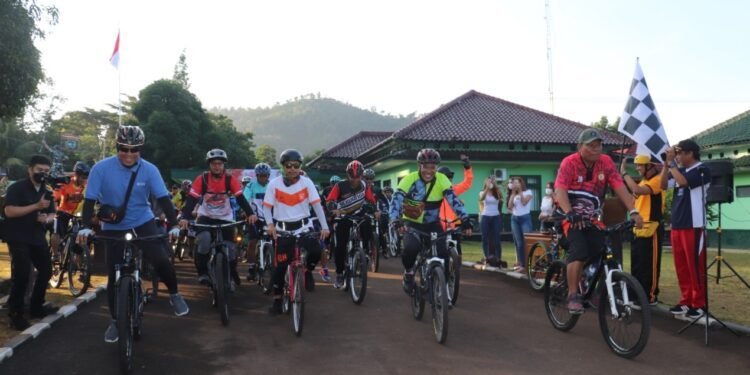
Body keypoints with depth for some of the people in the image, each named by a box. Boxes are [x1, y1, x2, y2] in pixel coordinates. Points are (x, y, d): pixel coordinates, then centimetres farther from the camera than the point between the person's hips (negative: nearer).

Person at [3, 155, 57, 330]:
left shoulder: (46, 192, 11)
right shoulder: (16, 188, -10)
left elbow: (52, 213, 16)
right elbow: (9, 211, -21)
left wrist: (46, 218, -9)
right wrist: (36, 206, -26)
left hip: (38, 238, 7)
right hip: (18, 239, -7)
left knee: (46, 270, 10)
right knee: (21, 274, -14)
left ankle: (36, 307, 25)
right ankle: (15, 314, -3)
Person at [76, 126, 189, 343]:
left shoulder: (149, 170, -13)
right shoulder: (101, 168, -15)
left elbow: (163, 198, -16)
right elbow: (90, 200, -14)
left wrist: (174, 225, -27)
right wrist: (85, 227, -27)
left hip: (143, 223, 0)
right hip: (113, 228, 0)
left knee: (160, 260, -20)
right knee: (114, 276, 1)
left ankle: (174, 294, 8)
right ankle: (115, 321, 21)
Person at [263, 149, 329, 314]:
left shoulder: (306, 183, -4)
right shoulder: (274, 184, -6)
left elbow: (316, 204, -8)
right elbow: (267, 207, -4)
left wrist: (324, 226, -15)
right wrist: (270, 224, -20)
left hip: (304, 226, 1)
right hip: (283, 229, 0)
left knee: (316, 251, -22)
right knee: (280, 265, -2)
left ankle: (307, 271, 12)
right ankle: (277, 299, 14)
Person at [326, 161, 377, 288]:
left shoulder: (365, 186, -9)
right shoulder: (340, 185, -18)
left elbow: (371, 201, -3)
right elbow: (329, 200, -24)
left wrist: (375, 211, -23)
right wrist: (334, 210, -45)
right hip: (344, 218, -2)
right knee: (340, 246, -10)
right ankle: (339, 274, 7)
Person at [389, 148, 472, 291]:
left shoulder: (441, 180, -15)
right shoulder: (409, 179, -21)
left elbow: (454, 200, -23)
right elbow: (396, 200, -29)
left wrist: (465, 221, -36)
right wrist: (396, 221, -46)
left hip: (432, 224, 2)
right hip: (411, 223, -2)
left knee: (443, 254, -14)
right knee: (411, 247, -30)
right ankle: (409, 272, 0)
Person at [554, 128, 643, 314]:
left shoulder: (606, 162, -4)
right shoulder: (569, 163, -15)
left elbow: (620, 187, -10)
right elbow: (560, 191, -26)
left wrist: (633, 211, -22)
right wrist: (570, 213, -42)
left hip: (593, 218, 4)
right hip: (572, 218, -4)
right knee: (579, 252, -24)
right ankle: (573, 296, -16)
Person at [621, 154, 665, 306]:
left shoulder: (658, 179, -12)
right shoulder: (643, 181, 18)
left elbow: (637, 190, -28)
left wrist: (624, 172, -18)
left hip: (651, 228, -9)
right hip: (638, 228, 9)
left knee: (649, 264, -3)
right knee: (636, 264, 13)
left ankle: (650, 296, 5)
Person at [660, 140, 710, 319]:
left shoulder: (702, 170, -6)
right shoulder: (678, 170, 11)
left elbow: (683, 182, -22)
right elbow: (663, 185, -1)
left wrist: (671, 163, -13)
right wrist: (666, 164, -7)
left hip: (694, 226, -7)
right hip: (677, 225, 7)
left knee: (695, 266, -2)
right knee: (681, 266, 11)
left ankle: (699, 304, 5)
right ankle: (686, 300, 19)